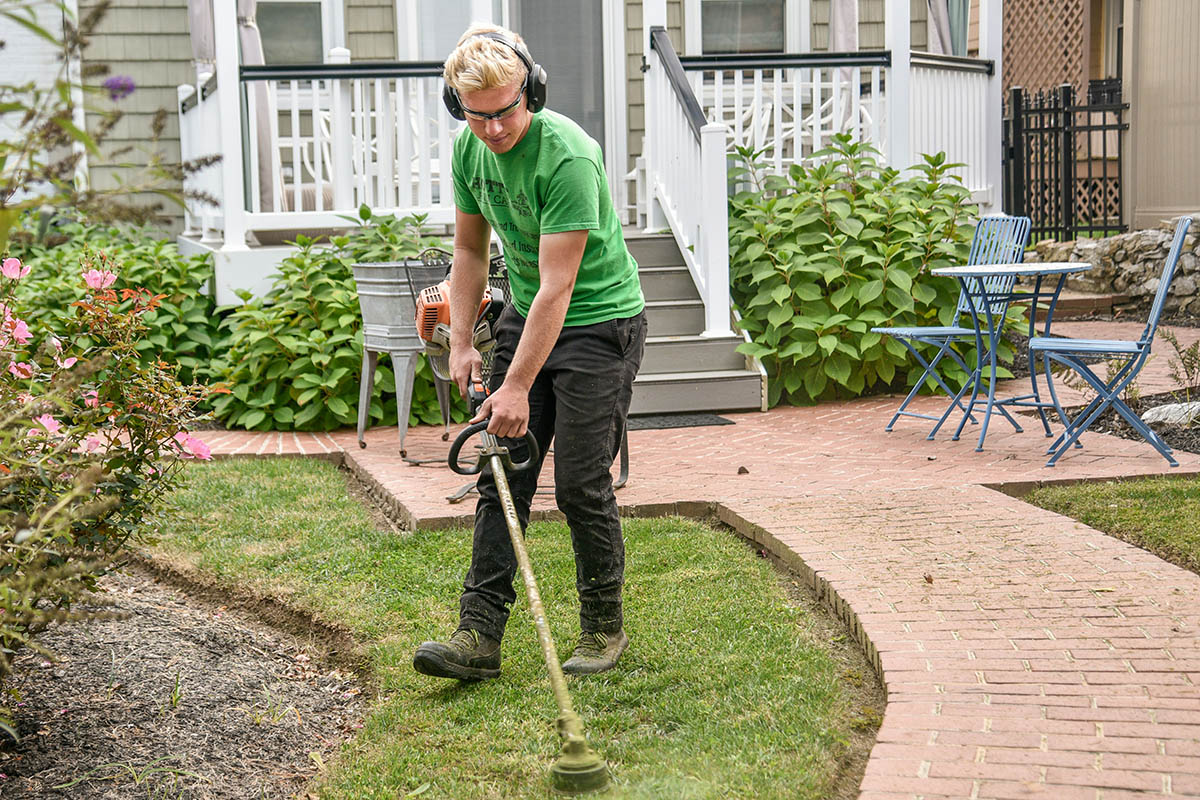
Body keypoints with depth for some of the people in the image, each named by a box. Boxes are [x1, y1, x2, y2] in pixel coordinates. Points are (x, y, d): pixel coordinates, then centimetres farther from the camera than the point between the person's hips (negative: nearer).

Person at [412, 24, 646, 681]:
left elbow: (557, 286, -27)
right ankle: (480, 633, 3)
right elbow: (470, 250, 11)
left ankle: (604, 629, 13)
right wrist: (461, 342, 3)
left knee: (581, 484, -6)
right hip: (525, 315, 7)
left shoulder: (567, 155, -27)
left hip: (600, 322, -7)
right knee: (501, 474, 1)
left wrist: (517, 386, -26)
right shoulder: (470, 148, -3)